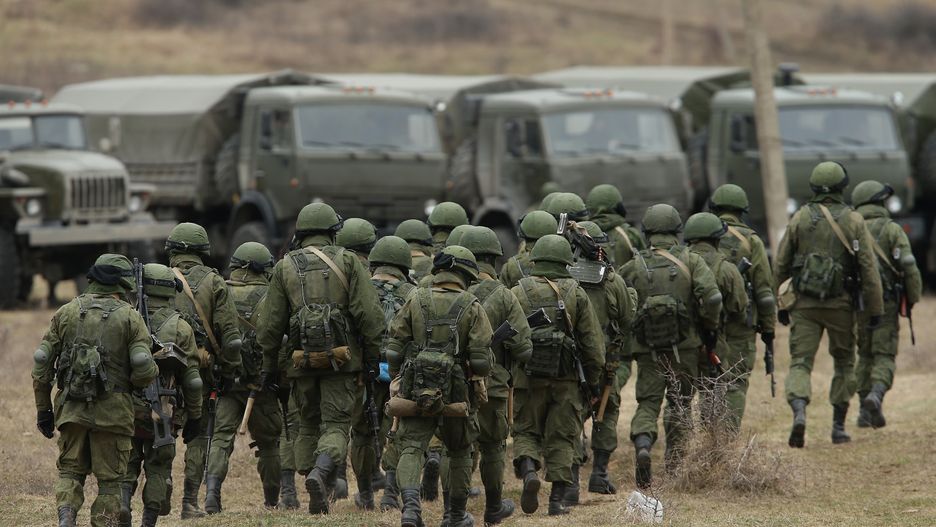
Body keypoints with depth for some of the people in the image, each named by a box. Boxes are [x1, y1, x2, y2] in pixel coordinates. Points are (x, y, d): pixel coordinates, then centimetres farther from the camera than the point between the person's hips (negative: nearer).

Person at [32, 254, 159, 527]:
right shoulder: (129, 317, -4)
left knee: (70, 471, 14)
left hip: (71, 409, 3)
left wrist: (43, 409, 13)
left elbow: (42, 363, 6)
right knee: (109, 479, 8)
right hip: (111, 411, -3)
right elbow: (144, 369, -14)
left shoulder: (66, 313, 6)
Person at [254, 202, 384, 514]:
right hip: (341, 359, -2)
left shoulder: (285, 267, 8)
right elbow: (368, 314, -5)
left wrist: (268, 365, 13)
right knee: (336, 425, -1)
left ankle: (317, 499, 9)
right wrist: (373, 357, 1)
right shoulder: (348, 262, 2)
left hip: (302, 360, 2)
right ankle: (320, 473, -29)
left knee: (308, 426, 15)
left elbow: (271, 323, 6)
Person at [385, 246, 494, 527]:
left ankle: (410, 502, -28)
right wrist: (481, 376, 12)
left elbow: (394, 349, 0)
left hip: (416, 391, 0)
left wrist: (398, 378, 15)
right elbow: (482, 358, -9)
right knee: (459, 452, 18)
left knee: (412, 449, -3)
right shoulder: (472, 307, -4)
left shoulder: (415, 301, 2)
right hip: (457, 395, 0)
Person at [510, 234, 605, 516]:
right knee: (561, 438, 9)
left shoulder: (518, 293, 1)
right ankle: (557, 499, 5)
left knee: (526, 432, 12)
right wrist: (593, 380, 11)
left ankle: (528, 470, -16)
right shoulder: (576, 294, 1)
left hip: (528, 376, 0)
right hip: (566, 379, 0)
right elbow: (593, 343, 2)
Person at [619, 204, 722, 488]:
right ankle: (674, 461, 18)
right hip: (685, 346, 0)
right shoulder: (691, 261, -2)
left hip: (648, 348, 0)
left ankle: (642, 445, -24)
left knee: (648, 403, 3)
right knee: (680, 403, 16)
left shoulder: (634, 267, 2)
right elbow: (712, 297, -14)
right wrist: (710, 328, 1)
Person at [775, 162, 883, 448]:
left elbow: (781, 265, 4)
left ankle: (799, 411, -28)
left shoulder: (799, 218, 1)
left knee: (800, 361, -2)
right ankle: (838, 426, 16)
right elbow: (868, 269, -5)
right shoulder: (854, 221, -3)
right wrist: (876, 309, 1)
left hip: (804, 304, 0)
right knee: (844, 363, 15)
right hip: (841, 304, 0)